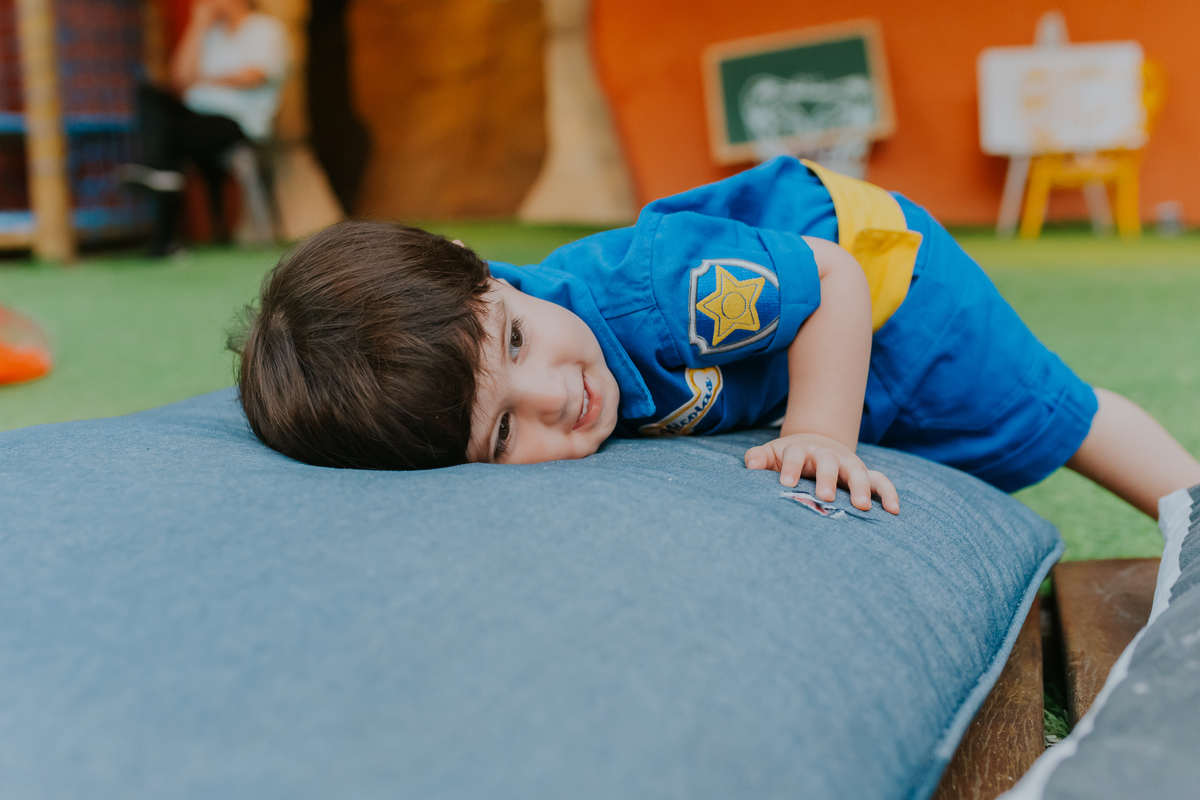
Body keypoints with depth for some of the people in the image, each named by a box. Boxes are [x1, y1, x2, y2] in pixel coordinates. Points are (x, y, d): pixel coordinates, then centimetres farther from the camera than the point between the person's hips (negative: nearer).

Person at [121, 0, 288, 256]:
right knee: (147, 94, -17)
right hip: (196, 114, 6)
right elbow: (182, 80, 7)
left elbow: (253, 77, -13)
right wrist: (199, 24, 7)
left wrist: (206, 79, 1)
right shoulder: (209, 32, 21)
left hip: (238, 124, -6)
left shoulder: (267, 29, 5)